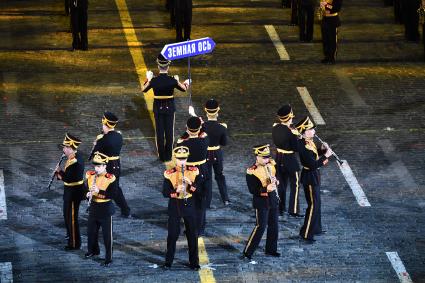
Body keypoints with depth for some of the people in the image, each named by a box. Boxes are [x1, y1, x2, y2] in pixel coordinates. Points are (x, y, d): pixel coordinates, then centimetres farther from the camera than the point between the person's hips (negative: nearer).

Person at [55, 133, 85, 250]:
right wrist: (61, 174, -2)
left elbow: (68, 179, -30)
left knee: (72, 217, 1)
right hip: (70, 191, 10)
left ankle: (74, 243, 10)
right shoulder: (76, 156, 3)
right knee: (67, 214, 27)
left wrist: (60, 172, -16)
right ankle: (71, 234, 47)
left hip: (73, 192, -10)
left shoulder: (75, 162, -28)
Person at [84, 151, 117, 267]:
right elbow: (86, 188, 11)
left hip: (106, 209, -6)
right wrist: (88, 194, -11)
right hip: (93, 208, 6)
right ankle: (93, 250, 43)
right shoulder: (90, 176, 0)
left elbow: (112, 194, -23)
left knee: (107, 235, 0)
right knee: (91, 231, 20)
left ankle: (108, 258, 9)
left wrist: (99, 191, -33)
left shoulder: (110, 179, -18)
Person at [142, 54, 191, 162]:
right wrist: (177, 81, 17)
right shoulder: (172, 80, -15)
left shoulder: (154, 80, -14)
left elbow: (143, 89, 3)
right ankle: (168, 156, 15)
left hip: (158, 109, 0)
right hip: (170, 108, 0)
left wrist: (148, 79, 14)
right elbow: (184, 89, 1)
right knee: (169, 132, 10)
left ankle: (162, 156, 15)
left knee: (159, 132, 10)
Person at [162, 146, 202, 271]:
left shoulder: (194, 171, -3)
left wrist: (191, 184, -24)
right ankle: (168, 261, 15)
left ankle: (194, 262, 16)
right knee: (172, 234, 2)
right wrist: (176, 191, -29)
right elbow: (165, 192, -11)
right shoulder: (169, 174, -7)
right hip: (175, 206, -1)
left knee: (192, 234, 6)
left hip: (189, 205, 2)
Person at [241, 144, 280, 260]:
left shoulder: (271, 166, 2)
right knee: (260, 227, -8)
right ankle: (247, 252, -1)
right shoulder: (252, 172, -19)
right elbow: (252, 190, -19)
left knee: (274, 225, 13)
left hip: (273, 199, 7)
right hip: (262, 202, -7)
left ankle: (271, 249, 29)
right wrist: (266, 189, -32)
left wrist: (276, 181, -6)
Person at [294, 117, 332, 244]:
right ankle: (305, 234, 3)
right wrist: (326, 155, -25)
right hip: (310, 177, -10)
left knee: (316, 203, 21)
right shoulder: (304, 146, -27)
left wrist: (322, 150, 0)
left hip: (314, 176, 10)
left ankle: (315, 228, 35)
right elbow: (313, 164, -29)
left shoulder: (308, 142, 2)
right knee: (313, 205, -3)